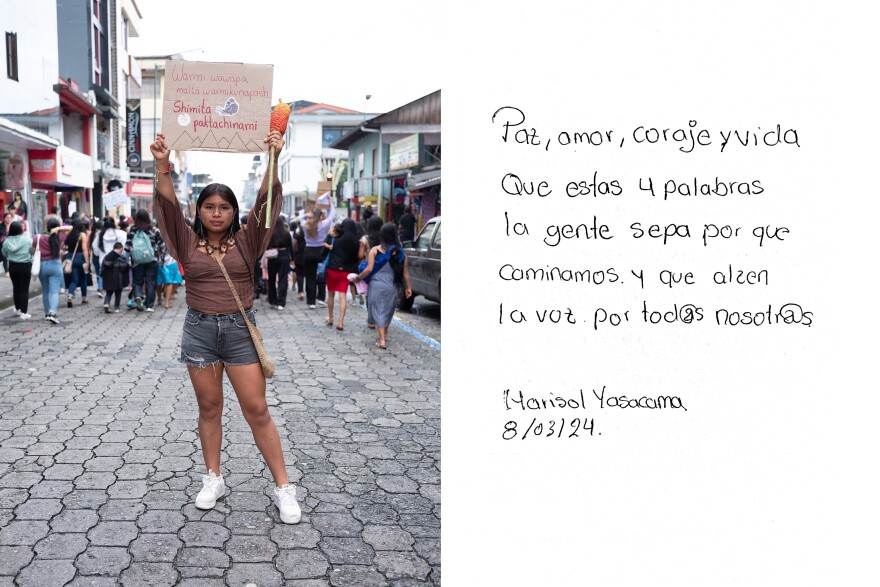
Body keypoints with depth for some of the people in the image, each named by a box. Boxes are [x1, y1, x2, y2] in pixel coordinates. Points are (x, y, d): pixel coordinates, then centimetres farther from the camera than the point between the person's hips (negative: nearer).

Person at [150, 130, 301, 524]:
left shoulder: (246, 241, 2)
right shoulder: (188, 243, 4)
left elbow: (266, 201, -9)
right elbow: (167, 203, -7)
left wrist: (273, 159, -20)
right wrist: (162, 165, -19)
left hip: (240, 331, -1)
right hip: (199, 332, 2)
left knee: (257, 410, 0)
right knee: (209, 409, 12)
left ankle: (283, 487, 7)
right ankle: (213, 480, 26)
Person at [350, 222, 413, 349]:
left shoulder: (375, 250, -6)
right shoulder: (400, 252, -1)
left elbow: (369, 269, -12)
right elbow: (405, 272, 2)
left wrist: (358, 278, 2)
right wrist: (407, 287, 10)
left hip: (376, 285, -2)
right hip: (392, 286, 2)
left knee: (378, 311, 2)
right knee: (387, 311, 20)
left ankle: (382, 340, -8)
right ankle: (384, 335, 33)